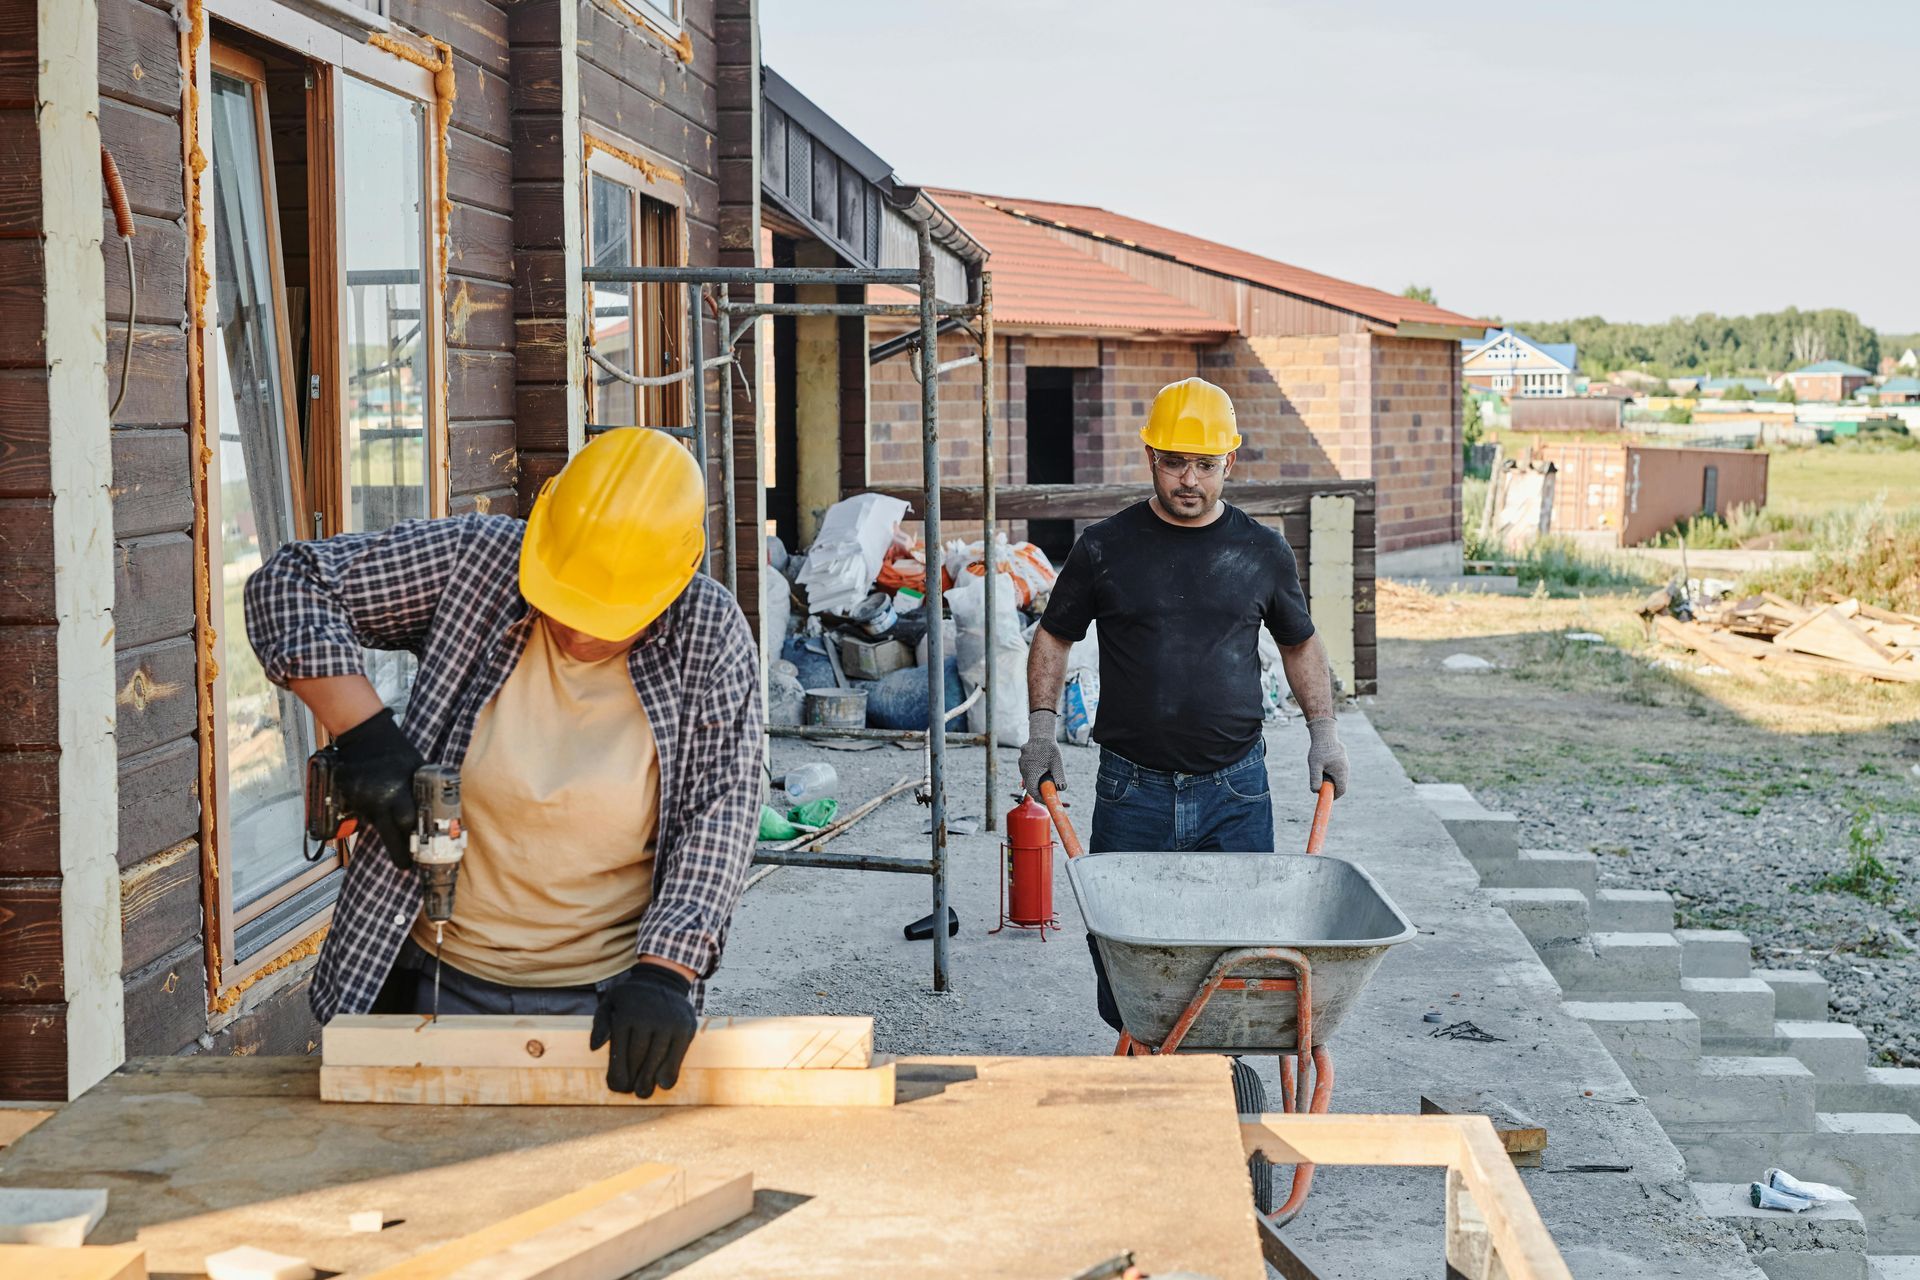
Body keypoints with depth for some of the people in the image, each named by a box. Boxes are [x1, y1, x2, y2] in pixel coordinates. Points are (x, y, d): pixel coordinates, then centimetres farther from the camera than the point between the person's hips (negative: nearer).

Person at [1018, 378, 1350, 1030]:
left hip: (1235, 790, 1)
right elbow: (1054, 636, 11)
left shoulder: (1262, 551, 5)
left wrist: (1321, 727, 7)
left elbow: (1300, 642, 18)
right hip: (1132, 790, 0)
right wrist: (1042, 725, -1)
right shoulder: (1106, 548, 1)